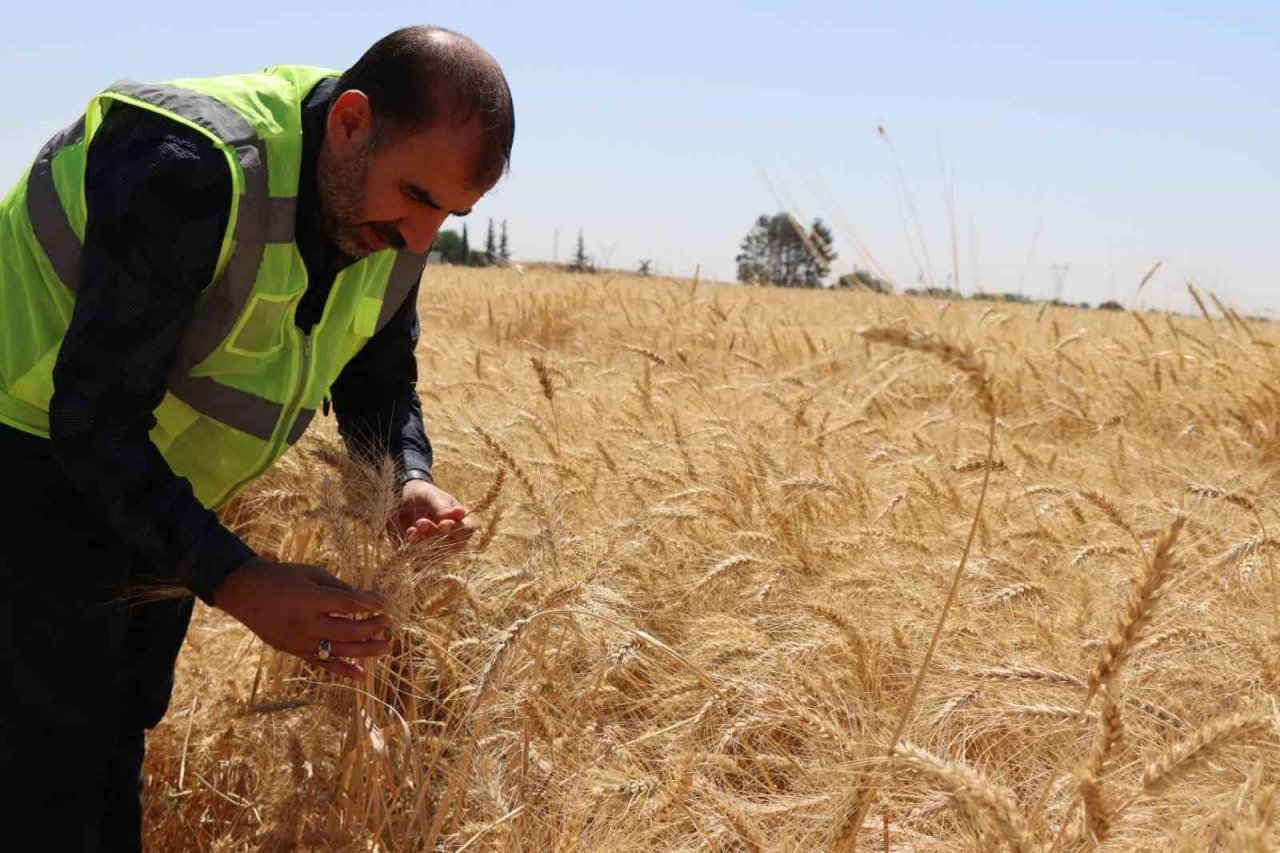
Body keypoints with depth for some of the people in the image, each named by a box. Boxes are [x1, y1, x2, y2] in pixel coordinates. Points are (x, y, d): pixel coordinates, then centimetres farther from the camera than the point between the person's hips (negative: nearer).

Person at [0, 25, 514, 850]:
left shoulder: (389, 225, -6)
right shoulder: (190, 171, -31)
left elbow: (379, 380, 9)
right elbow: (94, 421, -32)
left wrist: (410, 480, -13)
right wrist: (238, 582, -38)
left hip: (160, 496, 8)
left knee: (118, 745, 16)